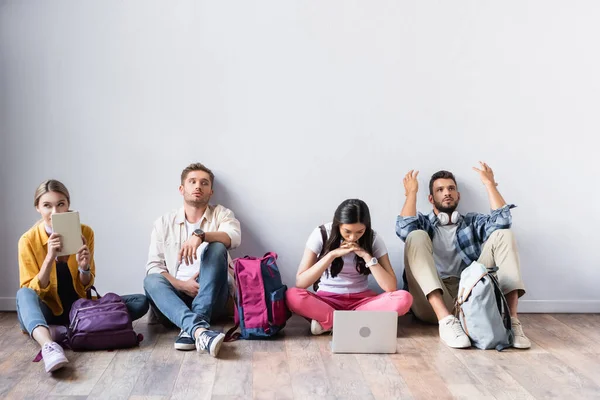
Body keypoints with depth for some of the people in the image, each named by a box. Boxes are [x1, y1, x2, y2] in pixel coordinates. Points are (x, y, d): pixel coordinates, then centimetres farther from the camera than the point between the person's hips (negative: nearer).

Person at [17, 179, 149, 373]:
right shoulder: (28, 240, -10)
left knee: (141, 302, -17)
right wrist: (49, 258, -30)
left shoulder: (85, 232, -6)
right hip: (48, 311, -2)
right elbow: (33, 292, -15)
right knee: (24, 294, -36)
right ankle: (49, 345, -62)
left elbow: (85, 286, 0)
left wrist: (84, 268, -23)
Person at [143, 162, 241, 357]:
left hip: (212, 299, -1)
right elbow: (153, 266, 4)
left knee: (216, 248, -26)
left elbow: (234, 238, -15)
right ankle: (199, 330, -52)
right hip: (177, 294, 1)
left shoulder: (222, 214, 8)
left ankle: (191, 330, -38)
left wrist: (200, 235, -33)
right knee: (152, 280, -29)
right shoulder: (164, 222, 12)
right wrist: (181, 284, -14)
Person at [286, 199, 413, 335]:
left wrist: (367, 256, -21)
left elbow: (391, 287, -14)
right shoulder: (321, 234, -12)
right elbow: (300, 282, -18)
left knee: (404, 298, -28)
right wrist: (332, 254, -24)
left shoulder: (372, 238, -8)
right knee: (292, 296, -33)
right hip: (327, 299, -1)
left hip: (361, 300, 2)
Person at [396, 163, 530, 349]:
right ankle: (446, 320, -41)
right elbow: (404, 229, -6)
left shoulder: (472, 222, 25)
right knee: (417, 237, -22)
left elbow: (502, 221, 3)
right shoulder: (423, 223, 20)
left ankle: (511, 319, -27)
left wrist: (489, 184, 7)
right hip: (433, 303, -2)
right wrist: (412, 192, 2)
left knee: (502, 235, -8)